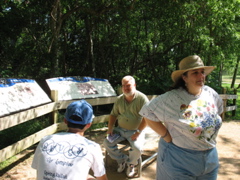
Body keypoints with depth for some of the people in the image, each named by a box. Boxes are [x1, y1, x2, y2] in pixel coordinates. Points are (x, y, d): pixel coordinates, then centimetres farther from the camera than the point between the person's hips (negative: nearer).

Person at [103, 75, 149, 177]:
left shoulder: (142, 98, -12)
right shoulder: (119, 99, 5)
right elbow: (113, 114, 14)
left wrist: (138, 133, -20)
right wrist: (110, 128, 0)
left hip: (135, 131, -5)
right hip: (120, 129, 5)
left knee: (137, 148, -28)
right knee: (107, 142, -12)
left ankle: (131, 164, 8)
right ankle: (121, 160, 13)